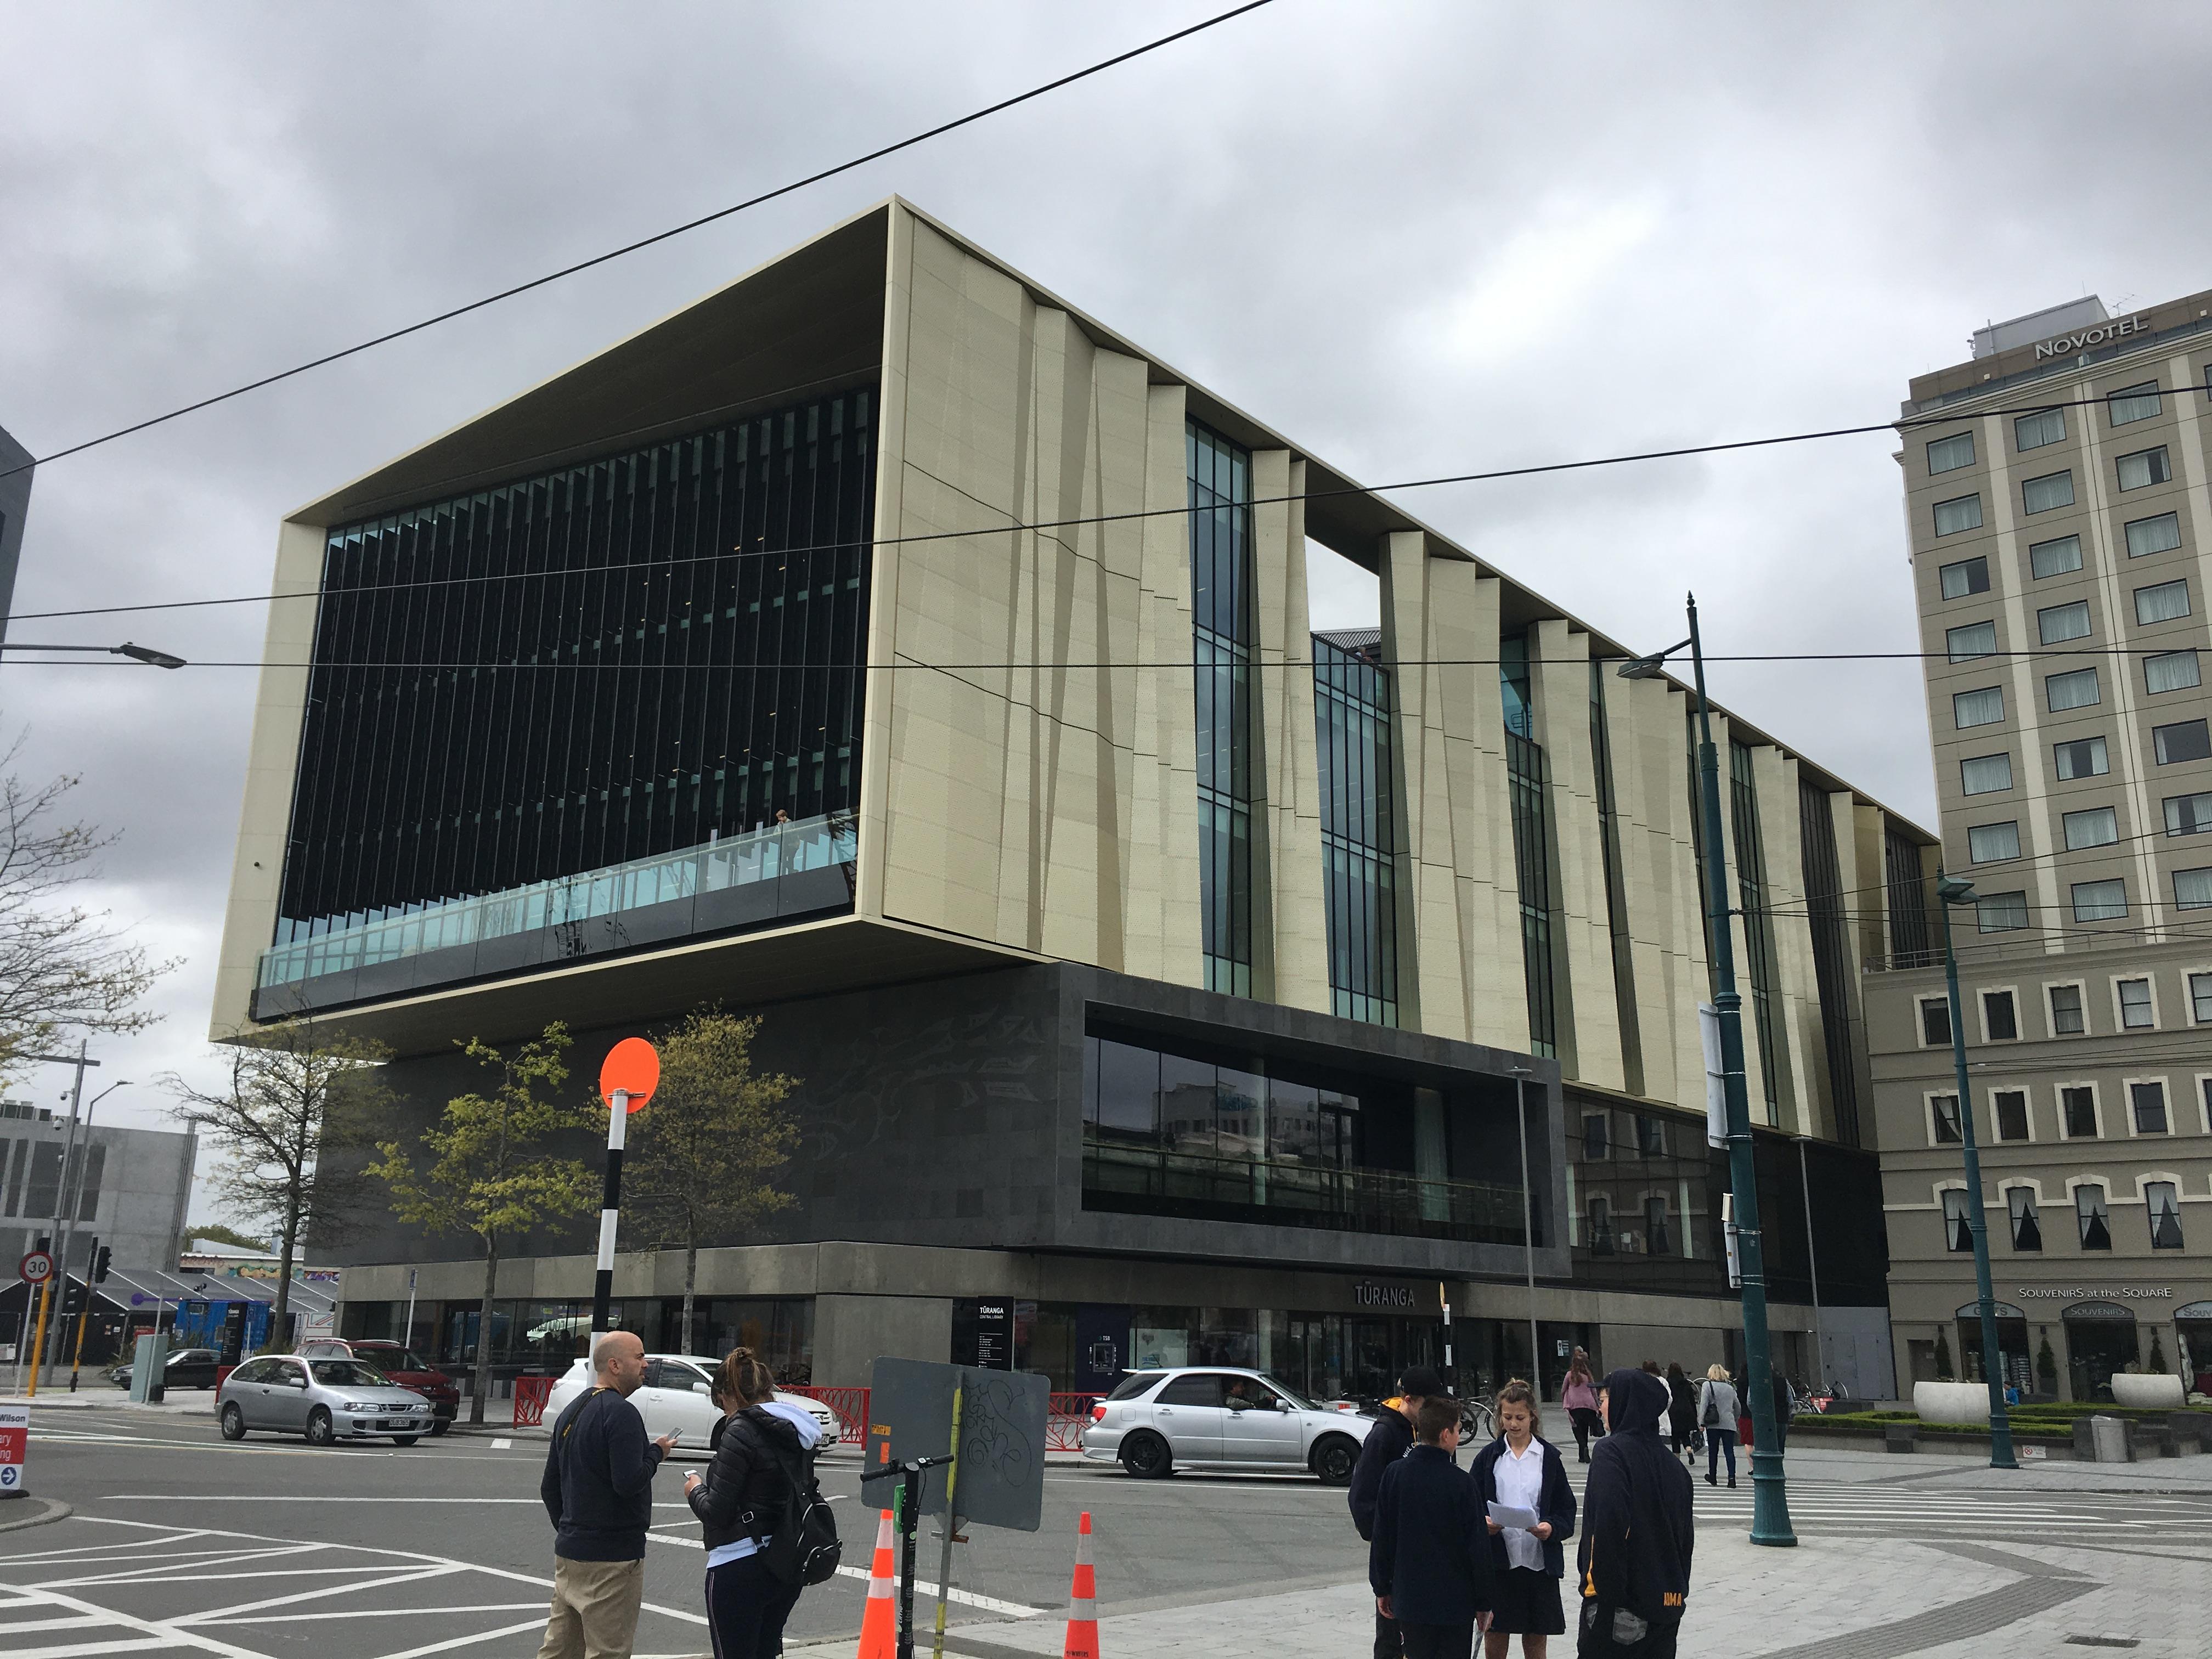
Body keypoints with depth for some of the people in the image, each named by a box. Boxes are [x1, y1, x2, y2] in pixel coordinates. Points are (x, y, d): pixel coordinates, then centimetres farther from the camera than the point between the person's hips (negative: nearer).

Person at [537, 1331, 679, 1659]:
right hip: (612, 1558, -9)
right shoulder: (621, 1412, -17)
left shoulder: (572, 1411, 13)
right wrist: (656, 1452, -8)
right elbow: (629, 1482, -25)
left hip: (568, 1553, 9)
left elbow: (549, 1487, 19)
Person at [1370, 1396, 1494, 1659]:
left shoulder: (1394, 1474, -5)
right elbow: (1477, 1546, -10)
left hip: (1408, 1598, 3)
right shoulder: (1460, 1482, -15)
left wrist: (1382, 1590, 13)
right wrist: (1484, 1603, 1)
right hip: (1455, 1601, -3)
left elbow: (1381, 1538, 1)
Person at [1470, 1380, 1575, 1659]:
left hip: (1539, 1561, 0)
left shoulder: (1549, 1456, 4)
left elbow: (1566, 1508, 5)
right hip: (1497, 1560, 0)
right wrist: (1483, 1523, -16)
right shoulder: (1488, 1457, 4)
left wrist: (1552, 1528, -15)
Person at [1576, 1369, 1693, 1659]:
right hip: (1667, 1604, 7)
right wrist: (1677, 1590, 21)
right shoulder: (1671, 1463, 11)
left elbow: (1608, 1526, -21)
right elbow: (1686, 1534, 15)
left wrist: (1607, 1597, -20)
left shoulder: (1611, 1452, -11)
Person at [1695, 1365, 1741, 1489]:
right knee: (1729, 1451, 0)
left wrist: (1701, 1423, -6)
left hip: (1713, 1424, -3)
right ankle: (1732, 1477, -14)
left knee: (1713, 1451, 8)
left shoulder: (1708, 1385, -1)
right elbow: (1738, 1407, 19)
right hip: (1729, 1425, 3)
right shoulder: (1730, 1388, 12)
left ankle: (1713, 1477, 18)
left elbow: (1703, 1404, -8)